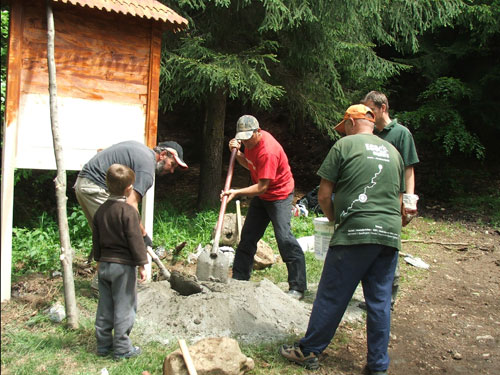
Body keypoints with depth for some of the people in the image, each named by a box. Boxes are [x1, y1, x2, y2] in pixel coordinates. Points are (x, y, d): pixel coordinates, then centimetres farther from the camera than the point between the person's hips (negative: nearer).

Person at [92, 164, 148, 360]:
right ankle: (122, 348, 8)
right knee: (124, 306, 1)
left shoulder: (100, 210, 8)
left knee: (105, 307, 14)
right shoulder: (128, 211, -15)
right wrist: (142, 265, -11)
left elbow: (96, 239, 15)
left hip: (104, 264, 7)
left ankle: (103, 344, 23)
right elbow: (135, 240, -16)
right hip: (123, 265, -7)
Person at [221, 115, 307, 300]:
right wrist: (237, 153, -5)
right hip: (261, 195, 9)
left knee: (284, 237, -18)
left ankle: (298, 286, -12)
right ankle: (239, 279, 21)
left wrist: (237, 192, -34)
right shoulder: (251, 140, -2)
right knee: (247, 237, 10)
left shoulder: (268, 151, -29)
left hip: (279, 195, -9)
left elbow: (262, 187, -29)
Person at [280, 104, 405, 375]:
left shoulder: (345, 145, 1)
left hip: (355, 231, -5)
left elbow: (324, 195, -2)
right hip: (391, 235, 6)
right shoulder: (393, 152, 17)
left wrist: (335, 220, 14)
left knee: (331, 296, 4)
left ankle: (308, 351, 16)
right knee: (380, 301, 11)